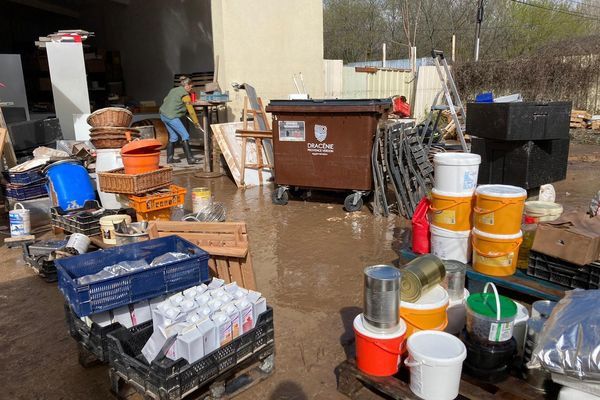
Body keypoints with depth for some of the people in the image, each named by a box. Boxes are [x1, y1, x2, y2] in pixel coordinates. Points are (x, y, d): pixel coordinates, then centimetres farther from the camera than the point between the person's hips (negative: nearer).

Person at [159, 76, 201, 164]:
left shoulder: (174, 90, 17)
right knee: (185, 135, -6)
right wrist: (196, 122, 0)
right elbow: (191, 110, -8)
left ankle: (170, 158, 18)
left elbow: (165, 100, 24)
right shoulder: (185, 95, -8)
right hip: (171, 116, -9)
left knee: (173, 136, 17)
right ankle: (190, 158, -8)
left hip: (163, 115, 9)